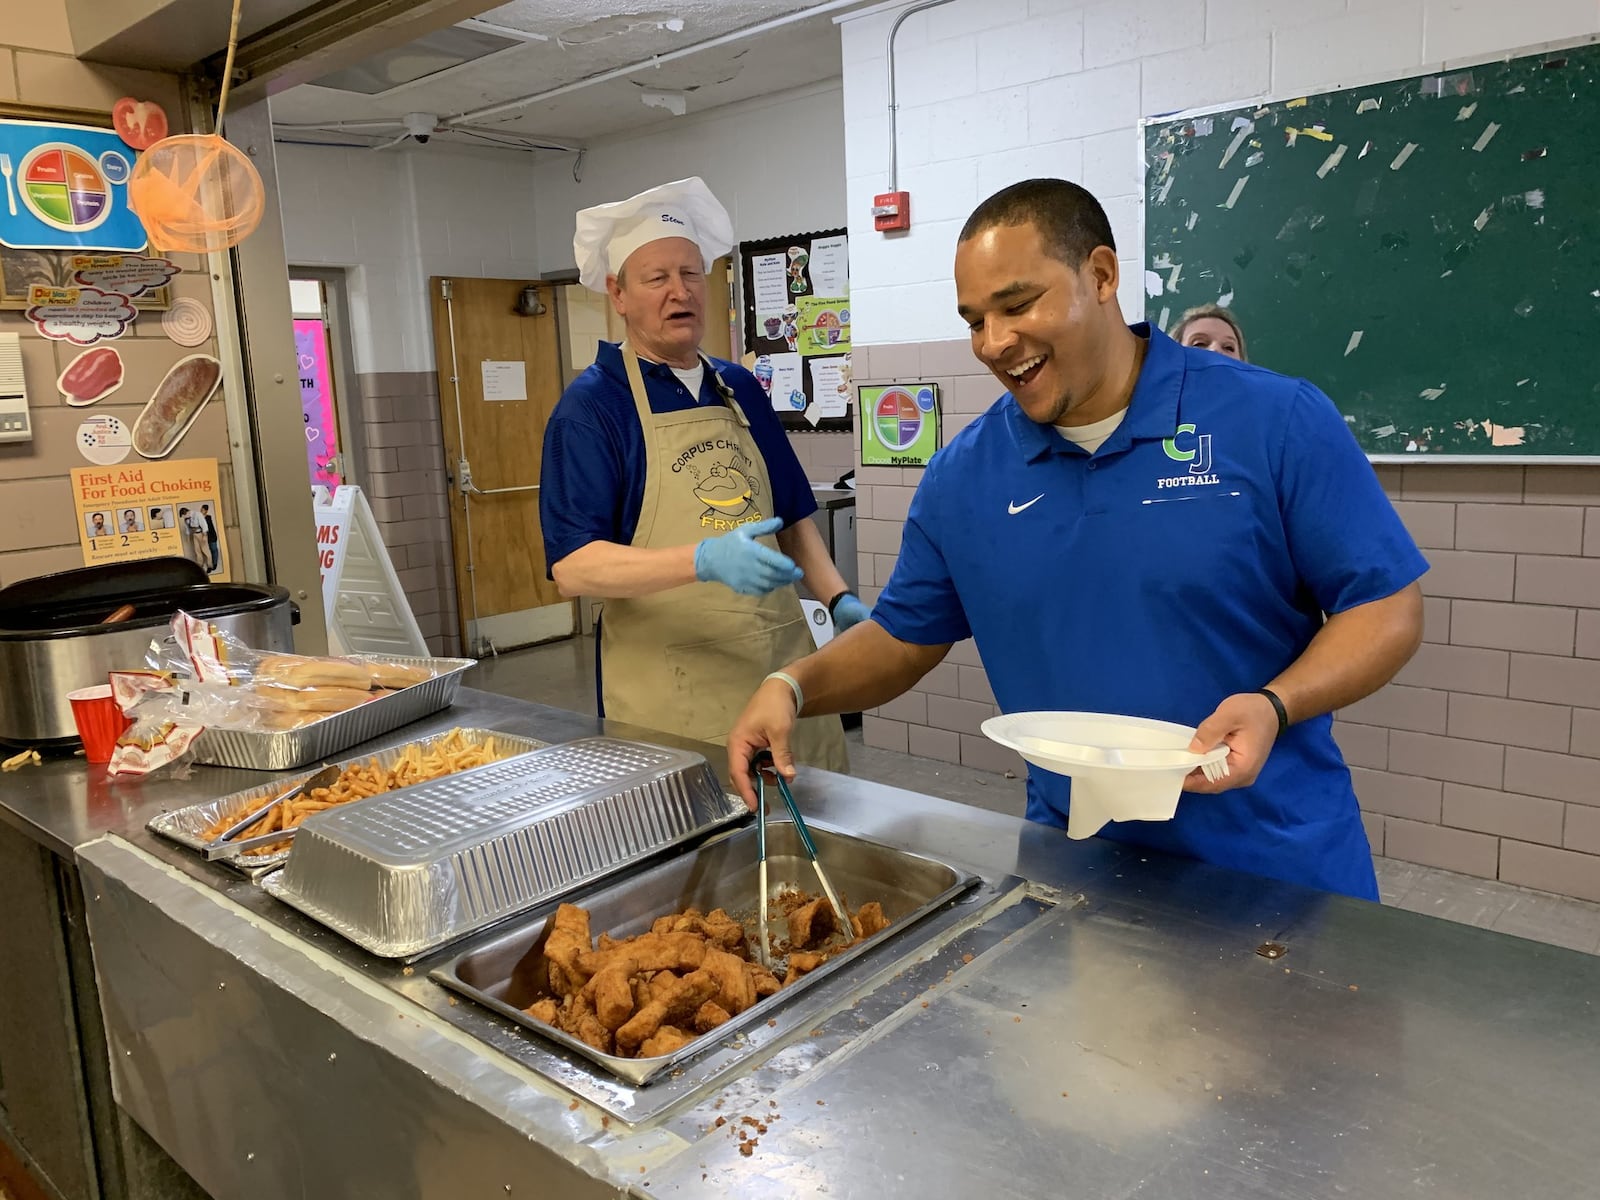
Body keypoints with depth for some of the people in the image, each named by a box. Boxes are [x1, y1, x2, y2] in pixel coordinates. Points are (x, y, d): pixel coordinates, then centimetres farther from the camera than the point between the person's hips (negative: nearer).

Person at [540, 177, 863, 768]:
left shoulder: (741, 389, 12)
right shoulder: (591, 403, -6)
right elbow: (573, 566, -15)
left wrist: (838, 599, 3)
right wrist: (705, 559, -29)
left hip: (786, 664, 6)